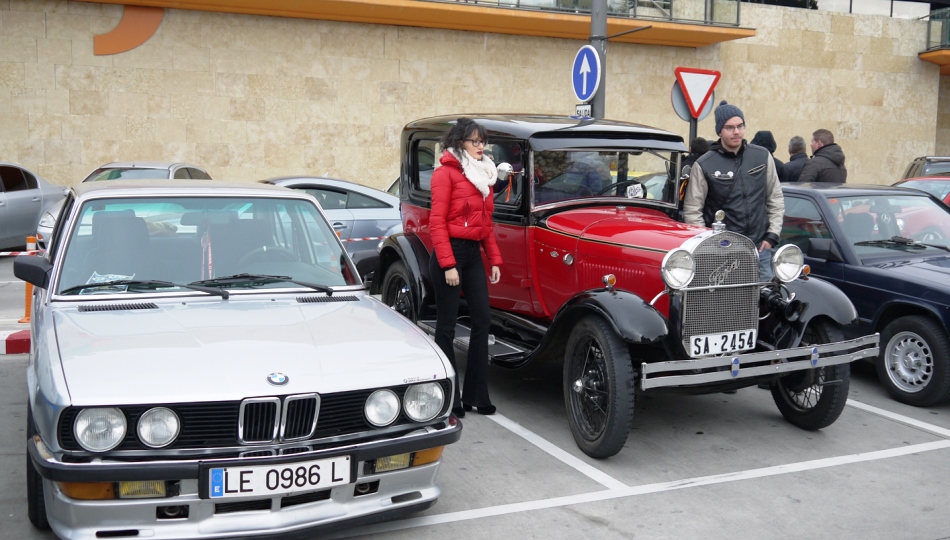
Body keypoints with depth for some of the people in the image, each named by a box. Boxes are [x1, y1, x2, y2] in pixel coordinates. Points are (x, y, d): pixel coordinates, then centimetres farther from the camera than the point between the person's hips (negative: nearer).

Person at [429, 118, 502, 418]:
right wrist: (448, 265, -19)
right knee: (447, 325, 1)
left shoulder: (483, 174, 15)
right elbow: (437, 222, -14)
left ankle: (475, 394, 15)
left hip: (474, 254, 8)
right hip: (450, 252, -7)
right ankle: (449, 398, 11)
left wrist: (494, 260, 11)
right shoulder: (446, 173, -8)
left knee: (482, 320, 6)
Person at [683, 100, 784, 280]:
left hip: (760, 247, 3)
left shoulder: (762, 156, 5)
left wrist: (772, 235, 6)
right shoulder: (704, 165, -4)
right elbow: (692, 211, -2)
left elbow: (776, 198, 13)